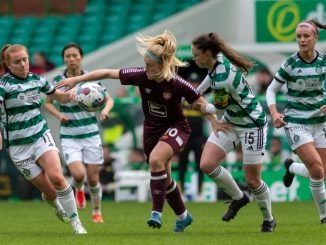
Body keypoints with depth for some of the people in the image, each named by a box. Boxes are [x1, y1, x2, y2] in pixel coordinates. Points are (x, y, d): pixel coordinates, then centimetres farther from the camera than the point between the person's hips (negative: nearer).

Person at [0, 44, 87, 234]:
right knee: (49, 191, -2)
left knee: (57, 177, -22)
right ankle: (57, 207, 34)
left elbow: (61, 97, 19)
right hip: (18, 145, -2)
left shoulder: (37, 79, 4)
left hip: (41, 136, 2)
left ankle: (76, 222, -12)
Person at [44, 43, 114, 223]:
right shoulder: (58, 81, -5)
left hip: (91, 135, 1)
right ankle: (78, 188, 17)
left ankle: (97, 211, 28)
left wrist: (105, 110, -18)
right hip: (69, 137, -1)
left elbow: (109, 100, 4)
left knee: (93, 179, 3)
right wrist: (59, 114, -10)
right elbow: (47, 103, 9)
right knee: (78, 174, -20)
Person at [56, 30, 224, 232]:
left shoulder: (177, 84, -27)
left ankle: (157, 211, -20)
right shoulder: (141, 75, -19)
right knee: (163, 176, 11)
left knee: (155, 159, -30)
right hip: (152, 128, 5)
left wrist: (215, 122, -22)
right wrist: (78, 79, -15)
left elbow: (200, 102, -14)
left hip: (175, 127, -5)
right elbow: (107, 73, -14)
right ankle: (183, 216, 33)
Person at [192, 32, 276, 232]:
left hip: (252, 125, -8)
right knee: (207, 164, -6)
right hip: (230, 121, 8)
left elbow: (218, 108, -16)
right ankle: (238, 197, 16)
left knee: (252, 180, 0)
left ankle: (269, 219, 25)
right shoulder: (218, 60, -8)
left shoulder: (223, 80, -32)